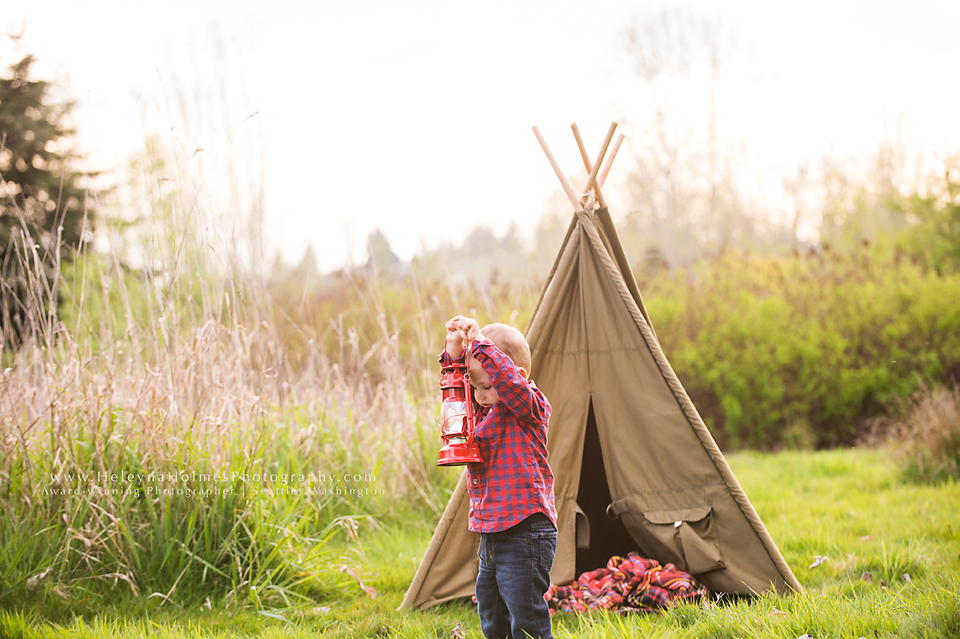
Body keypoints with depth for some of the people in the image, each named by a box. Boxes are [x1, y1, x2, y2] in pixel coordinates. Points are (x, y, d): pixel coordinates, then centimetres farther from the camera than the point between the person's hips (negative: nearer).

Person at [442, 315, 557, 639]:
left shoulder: (528, 406, -10)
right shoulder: (485, 409, 12)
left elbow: (509, 380, -30)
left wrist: (480, 343, -26)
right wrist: (455, 351, 0)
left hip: (524, 536, -9)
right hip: (490, 536, 9)